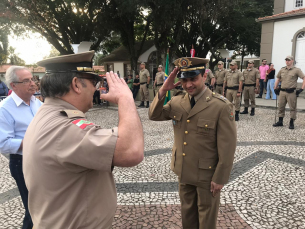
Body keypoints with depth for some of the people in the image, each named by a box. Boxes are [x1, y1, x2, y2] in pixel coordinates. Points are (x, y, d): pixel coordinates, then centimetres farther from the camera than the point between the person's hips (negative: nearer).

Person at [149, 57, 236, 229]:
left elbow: (227, 147, -18)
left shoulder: (222, 106, -21)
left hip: (207, 174, -4)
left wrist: (220, 178, -13)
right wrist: (163, 90, -17)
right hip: (184, 171, 5)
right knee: (187, 212, 26)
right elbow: (154, 115, -2)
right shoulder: (178, 101, -4)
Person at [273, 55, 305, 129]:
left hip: (291, 92, -4)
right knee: (281, 107, 10)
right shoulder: (282, 70, 9)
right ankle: (280, 121, 21)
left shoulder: (297, 70, -4)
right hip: (282, 91, 5)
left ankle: (291, 123, 12)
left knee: (292, 108, 3)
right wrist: (275, 88, 15)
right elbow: (278, 79, 20)